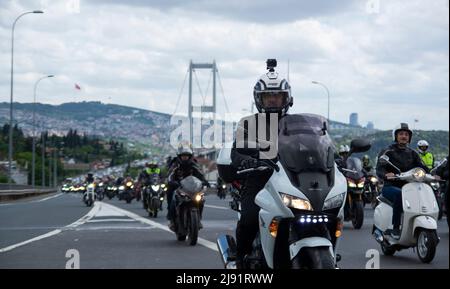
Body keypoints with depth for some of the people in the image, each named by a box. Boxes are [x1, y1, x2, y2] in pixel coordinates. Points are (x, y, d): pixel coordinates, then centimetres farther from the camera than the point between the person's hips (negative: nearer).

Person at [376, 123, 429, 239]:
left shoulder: (412, 153, 19)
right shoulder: (387, 152, 3)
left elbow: (422, 167, 9)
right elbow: (379, 169, -12)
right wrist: (386, 175, -36)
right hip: (390, 187, -5)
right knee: (399, 194, -39)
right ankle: (395, 228, -35)